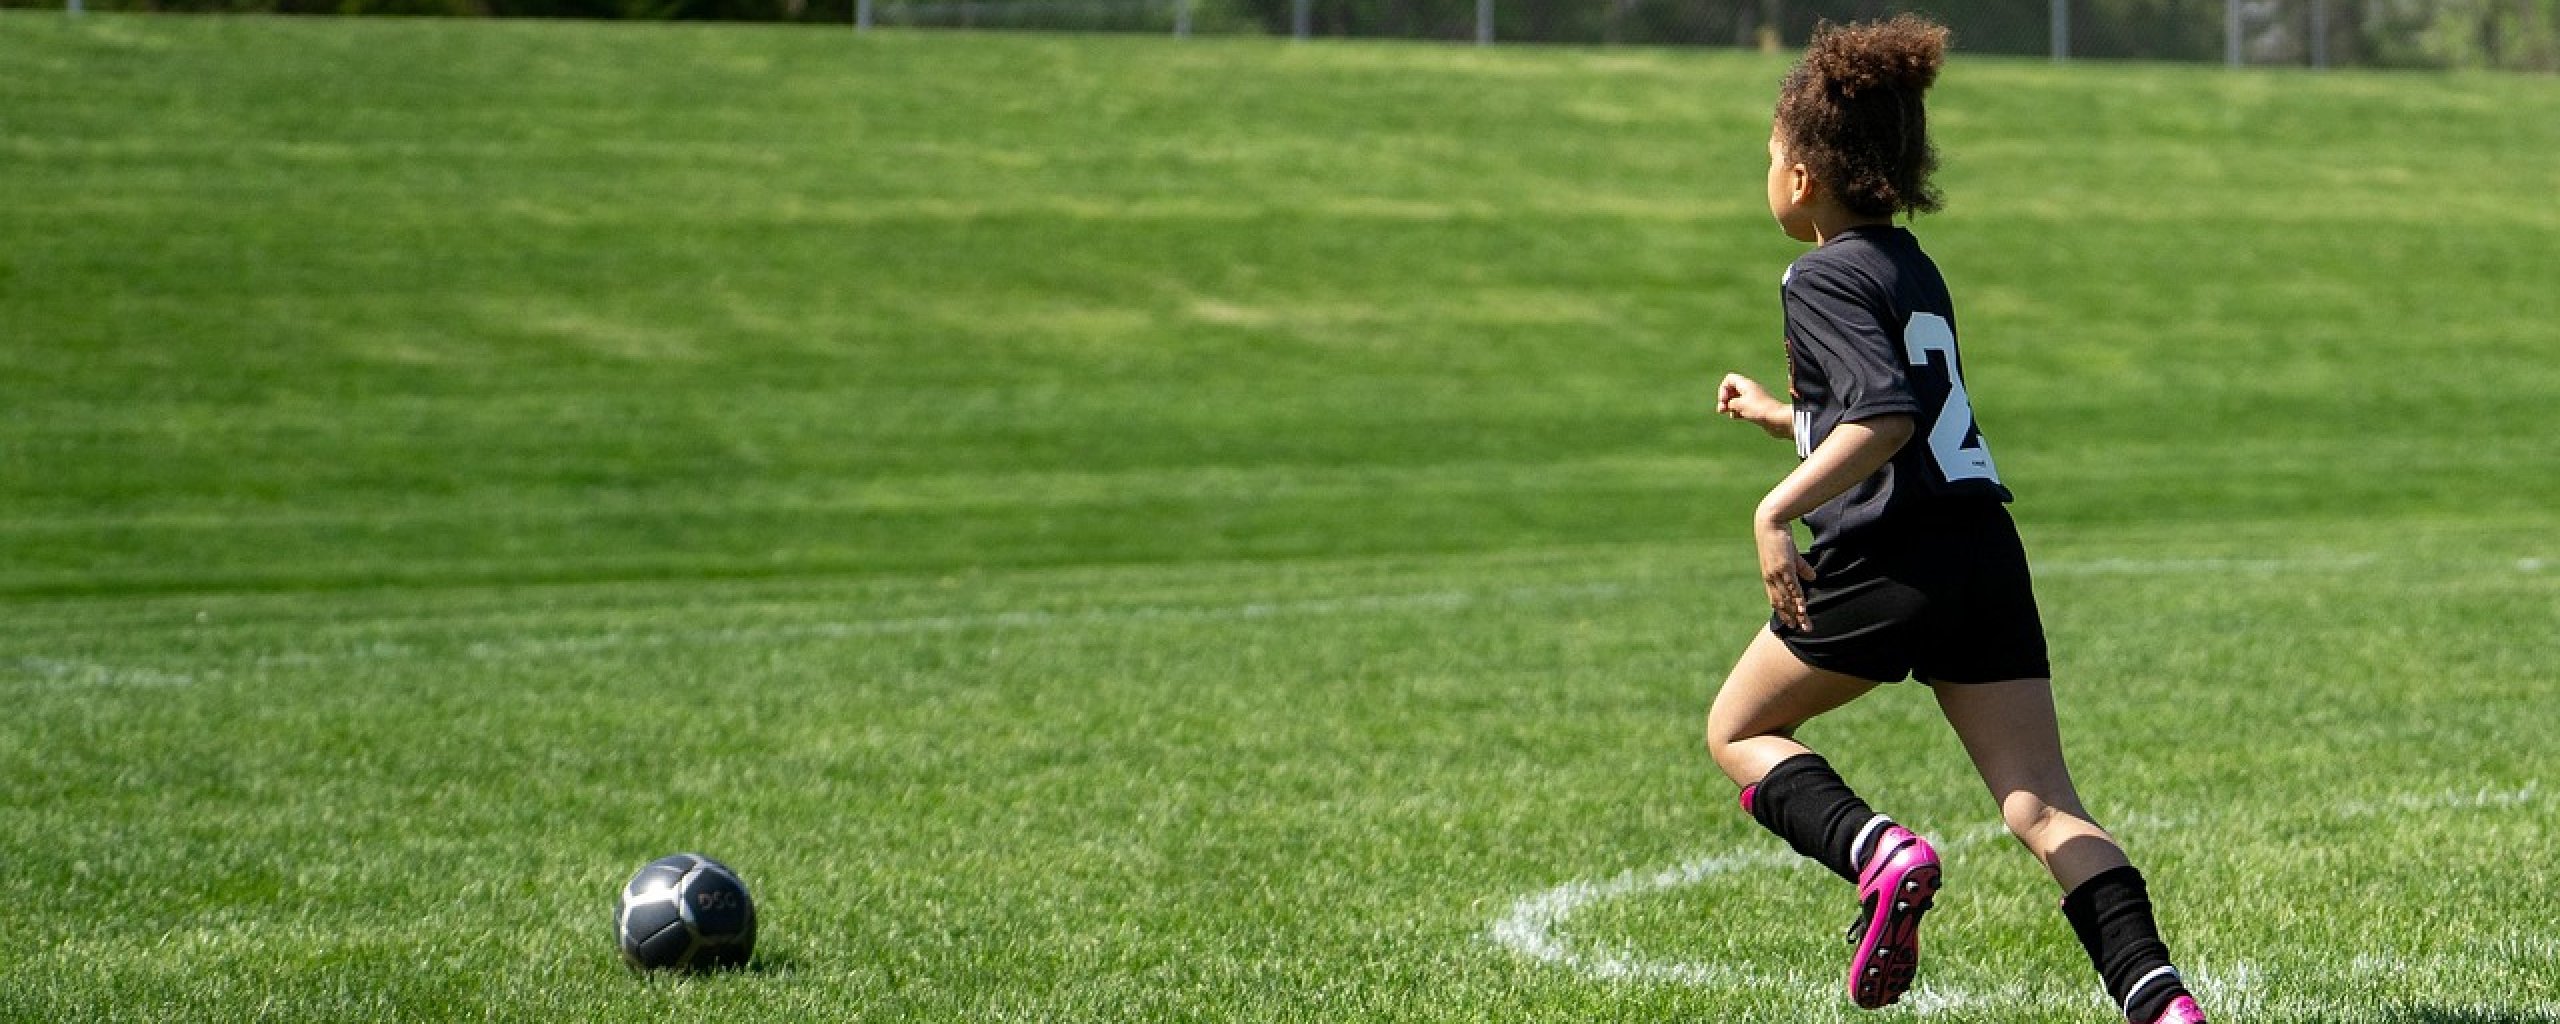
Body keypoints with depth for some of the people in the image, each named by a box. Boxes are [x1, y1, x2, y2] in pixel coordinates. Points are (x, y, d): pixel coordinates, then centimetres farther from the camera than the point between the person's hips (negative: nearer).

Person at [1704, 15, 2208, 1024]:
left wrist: (1778, 509, -22)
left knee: (1737, 731, 14)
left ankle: (1881, 854, -11)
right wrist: (1777, 413, 46)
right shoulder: (1914, 268, 20)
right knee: (2043, 804, 1)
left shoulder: (1826, 277, -5)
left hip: (1885, 561, -7)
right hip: (1986, 555, 7)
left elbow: (1887, 417, -20)